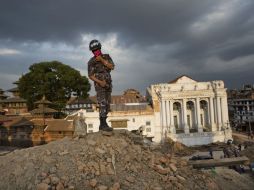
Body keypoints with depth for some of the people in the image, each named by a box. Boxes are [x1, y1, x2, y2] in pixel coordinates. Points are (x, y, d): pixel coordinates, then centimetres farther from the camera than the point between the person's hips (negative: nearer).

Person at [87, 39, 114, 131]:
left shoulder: (106, 56, 7)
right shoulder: (91, 62, -4)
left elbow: (112, 67, -8)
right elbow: (90, 76, -8)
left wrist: (102, 60, -18)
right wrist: (100, 82, -24)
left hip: (108, 84, 5)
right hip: (99, 85, -5)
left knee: (107, 105, 4)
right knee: (103, 104, -17)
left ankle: (102, 125, 10)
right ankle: (104, 125, -15)